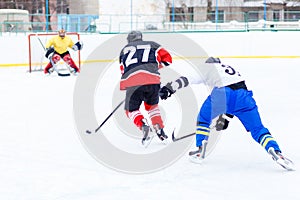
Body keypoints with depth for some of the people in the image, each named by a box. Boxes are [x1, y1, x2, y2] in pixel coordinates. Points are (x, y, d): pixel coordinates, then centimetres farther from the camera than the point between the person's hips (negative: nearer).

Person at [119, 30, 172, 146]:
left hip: (132, 81, -1)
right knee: (152, 105, 27)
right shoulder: (152, 45, 26)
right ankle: (160, 131, 15)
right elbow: (167, 59, 19)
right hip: (153, 80, 1)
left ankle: (143, 126, -12)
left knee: (131, 110, 15)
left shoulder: (124, 50, 27)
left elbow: (123, 70, 24)